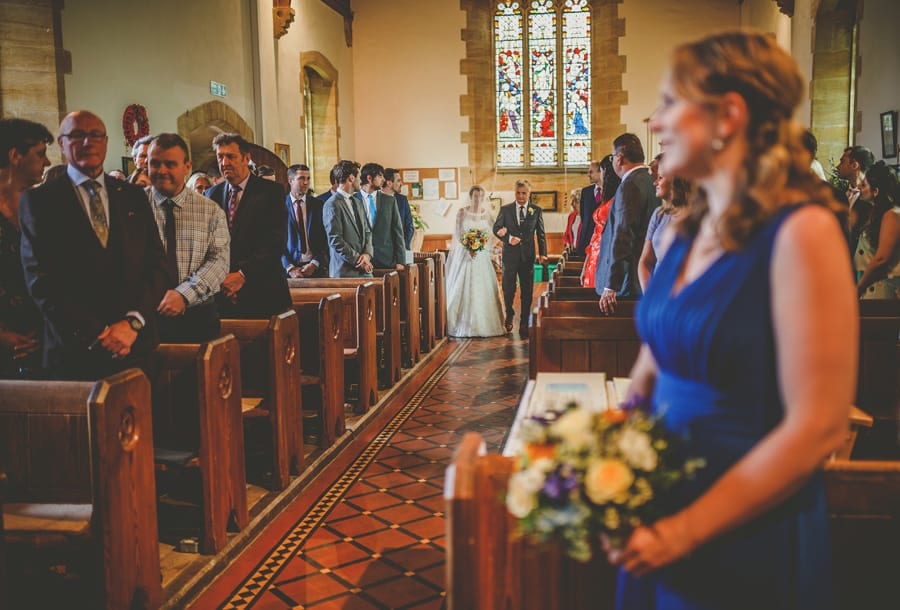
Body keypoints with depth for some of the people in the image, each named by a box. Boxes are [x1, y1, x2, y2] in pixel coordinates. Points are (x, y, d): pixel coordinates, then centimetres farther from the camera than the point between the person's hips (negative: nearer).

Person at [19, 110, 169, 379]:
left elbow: (157, 264, 6)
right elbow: (40, 279, -6)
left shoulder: (133, 196, 11)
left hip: (136, 345, 3)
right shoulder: (39, 200, 2)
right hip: (74, 353, -2)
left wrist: (133, 322, -9)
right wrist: (96, 334, -13)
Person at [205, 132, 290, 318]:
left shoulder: (271, 191, -1)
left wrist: (243, 274, -16)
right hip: (222, 293, 3)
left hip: (261, 293, -3)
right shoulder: (212, 194, 13)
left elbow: (276, 240, -9)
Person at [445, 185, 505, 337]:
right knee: (463, 288, -2)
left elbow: (493, 234, 4)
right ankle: (463, 324, 4)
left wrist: (481, 247, -11)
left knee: (484, 288, -1)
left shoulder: (487, 213, 5)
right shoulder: (462, 212, -1)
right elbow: (458, 233, -4)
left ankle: (485, 323, 6)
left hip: (482, 255, 2)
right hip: (464, 254, -2)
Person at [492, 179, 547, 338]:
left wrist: (543, 253, -6)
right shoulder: (505, 209, 3)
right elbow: (496, 228, 1)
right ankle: (509, 315, 33)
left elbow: (541, 234, 4)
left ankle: (524, 325, 13)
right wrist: (508, 238, -17)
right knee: (508, 289, 5)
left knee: (527, 292, 4)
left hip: (528, 256, 0)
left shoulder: (536, 210, 4)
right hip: (510, 255, 0)